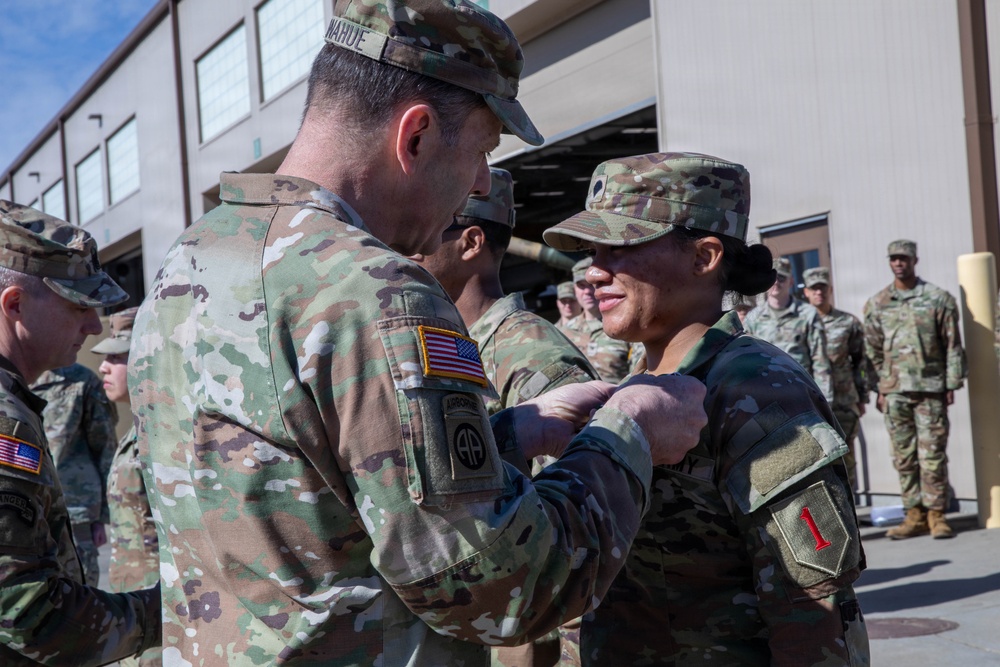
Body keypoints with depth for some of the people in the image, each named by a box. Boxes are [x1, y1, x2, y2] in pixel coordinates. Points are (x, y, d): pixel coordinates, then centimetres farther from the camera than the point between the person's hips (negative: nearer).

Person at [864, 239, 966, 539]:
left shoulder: (938, 299, 2)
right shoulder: (876, 304, 10)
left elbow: (953, 345, 2)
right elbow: (873, 351, 13)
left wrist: (952, 385, -3)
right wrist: (879, 388, 8)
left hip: (930, 388, -3)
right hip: (894, 391, 3)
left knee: (933, 455, -2)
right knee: (904, 457, 4)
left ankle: (937, 515, 5)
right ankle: (915, 515, 11)